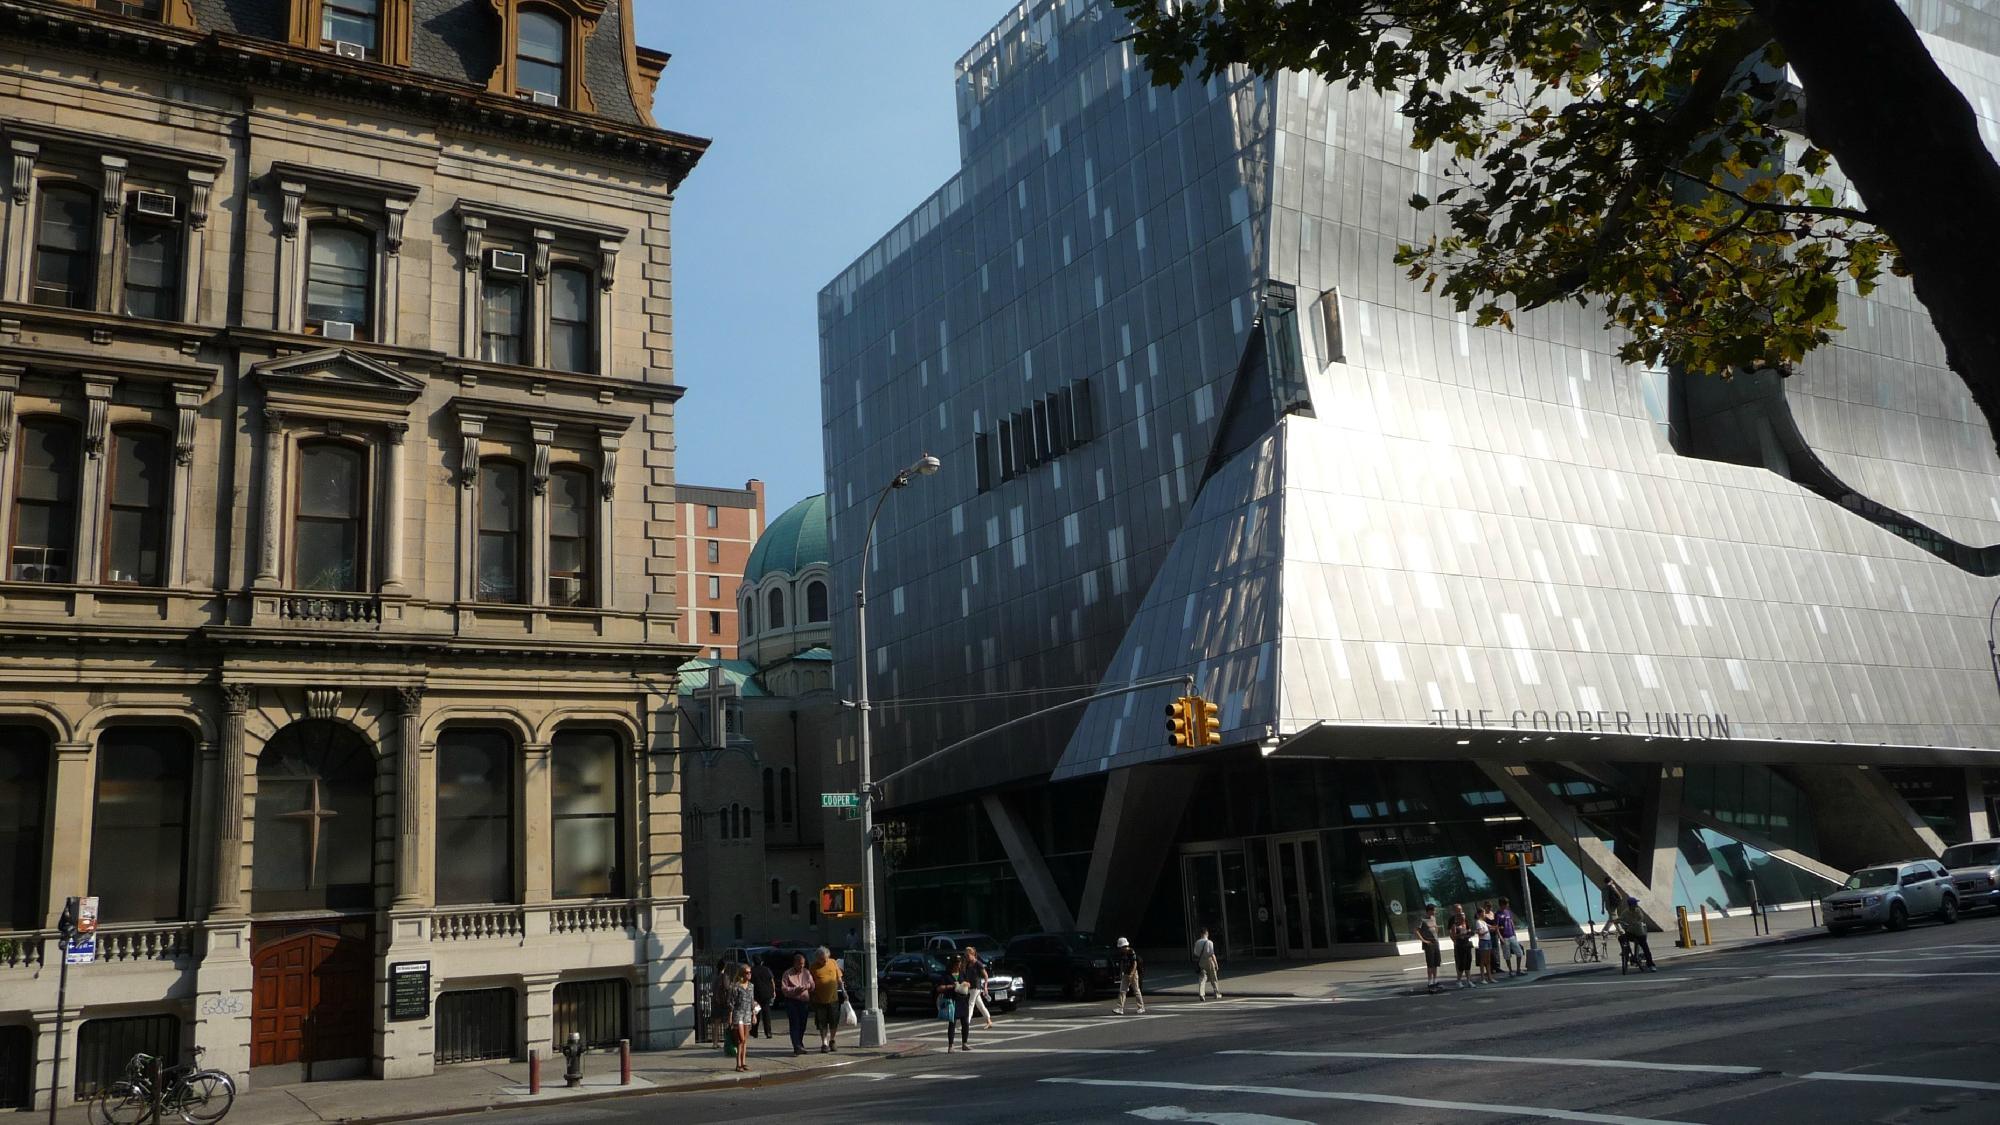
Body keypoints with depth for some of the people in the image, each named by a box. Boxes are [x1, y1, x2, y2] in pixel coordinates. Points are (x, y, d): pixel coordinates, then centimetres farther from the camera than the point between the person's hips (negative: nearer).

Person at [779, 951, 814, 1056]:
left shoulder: (807, 972, 12)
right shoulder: (788, 973, -2)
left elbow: (812, 986, 14)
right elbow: (784, 989, -7)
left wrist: (808, 986, -10)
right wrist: (795, 990, -19)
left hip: (804, 1002, 5)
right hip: (792, 1002, -5)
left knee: (802, 1025, 11)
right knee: (794, 1025, -10)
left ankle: (800, 1045, 28)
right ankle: (797, 1047, -13)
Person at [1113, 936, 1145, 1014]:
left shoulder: (1132, 952, -16)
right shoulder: (1122, 953, 6)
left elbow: (1135, 964, -18)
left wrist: (1131, 974, -23)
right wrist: (1121, 973, 13)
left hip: (1133, 974, -7)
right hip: (1125, 975, 7)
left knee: (1136, 991, 0)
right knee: (1122, 991, -1)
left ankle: (1141, 1008, 11)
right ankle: (1120, 1009, -4)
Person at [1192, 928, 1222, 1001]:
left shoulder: (1197, 942, -2)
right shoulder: (1209, 942, -14)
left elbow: (1196, 953, 4)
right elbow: (1212, 954, -16)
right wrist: (1216, 964, -11)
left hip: (1201, 962, 3)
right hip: (1209, 961, -3)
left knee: (1202, 978, 3)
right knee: (1213, 978, 13)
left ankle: (1201, 994, -14)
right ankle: (1217, 994, 24)